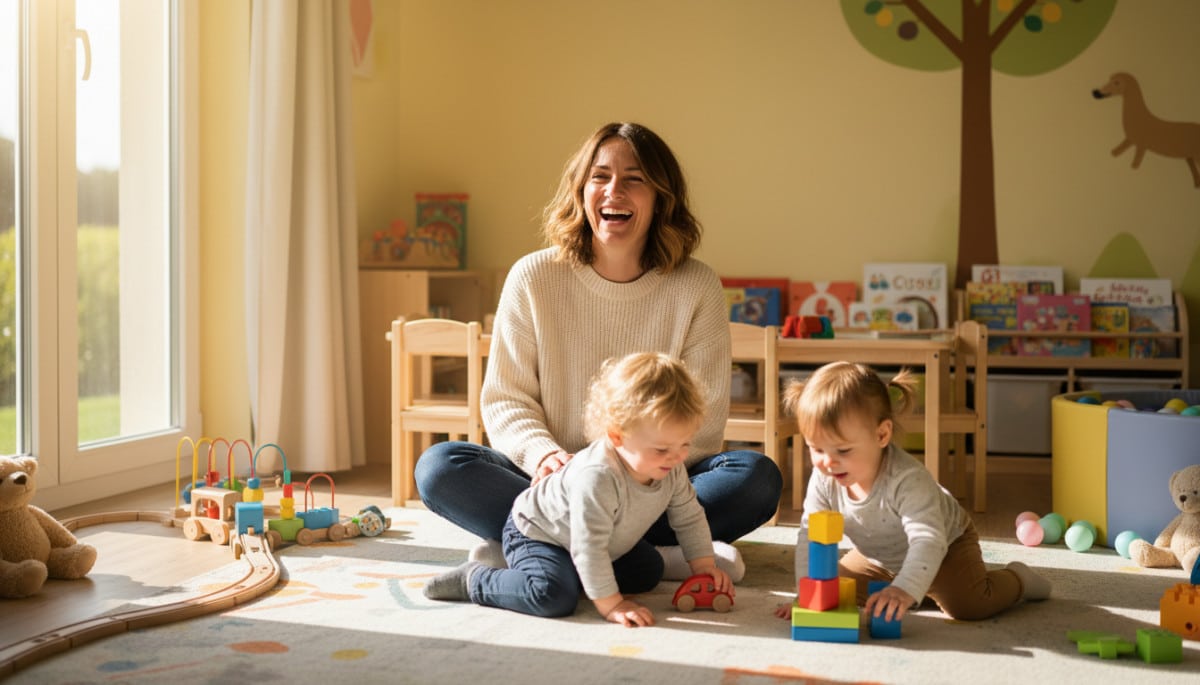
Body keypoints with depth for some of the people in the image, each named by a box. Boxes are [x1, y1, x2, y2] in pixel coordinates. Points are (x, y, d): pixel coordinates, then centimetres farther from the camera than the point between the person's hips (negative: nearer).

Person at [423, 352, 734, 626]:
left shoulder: (671, 468, -15)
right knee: (553, 595, -32)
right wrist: (610, 603, -34)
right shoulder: (596, 477, -41)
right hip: (534, 533, -9)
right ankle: (473, 580, -10)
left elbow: (689, 517, 3)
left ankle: (568, 570, 16)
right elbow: (589, 546, -38)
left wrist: (705, 566, 1)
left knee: (650, 569, 9)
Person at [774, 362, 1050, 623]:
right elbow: (810, 536, -18)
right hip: (878, 558, 6)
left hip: (946, 545, -6)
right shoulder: (823, 481, -24)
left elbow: (927, 541, -48)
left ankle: (1016, 579, 11)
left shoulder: (907, 480, -41)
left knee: (970, 605, -23)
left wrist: (905, 591, -62)